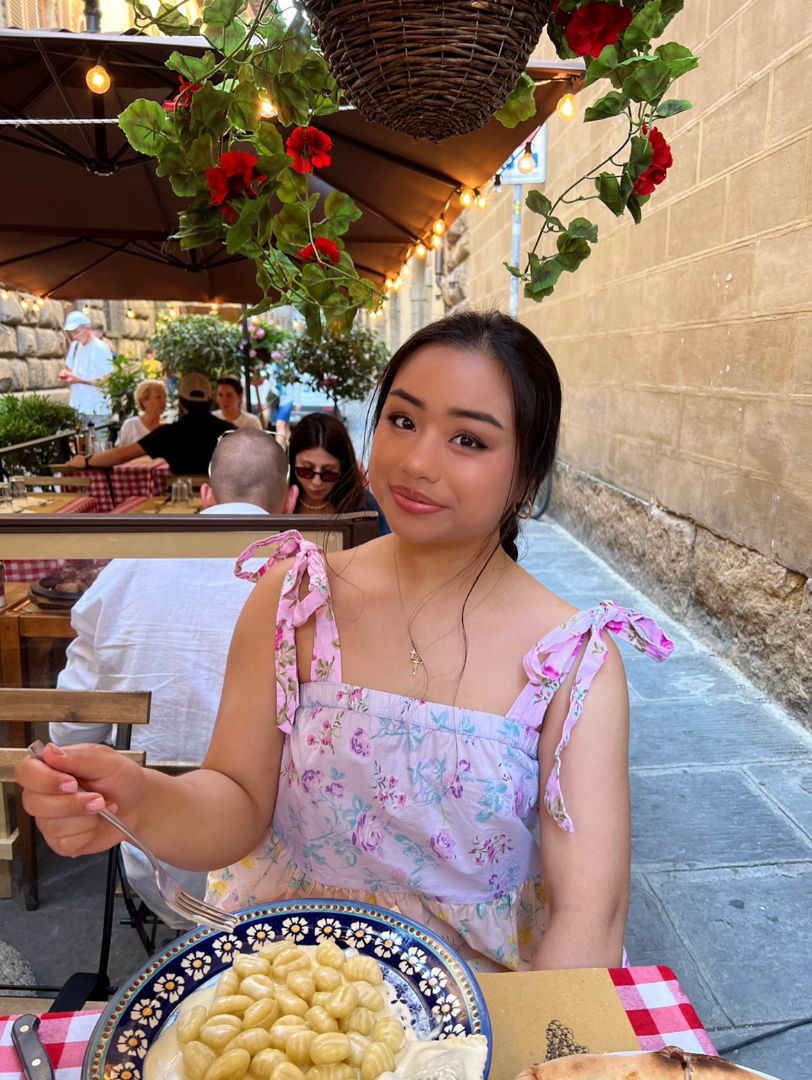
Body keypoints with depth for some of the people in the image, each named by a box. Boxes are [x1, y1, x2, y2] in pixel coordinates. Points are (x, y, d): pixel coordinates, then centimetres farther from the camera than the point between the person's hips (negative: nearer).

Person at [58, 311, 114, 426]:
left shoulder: (101, 349, -13)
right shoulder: (74, 345, 8)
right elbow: (69, 368, 20)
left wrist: (79, 380, -20)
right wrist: (65, 373, -5)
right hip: (77, 407, 7)